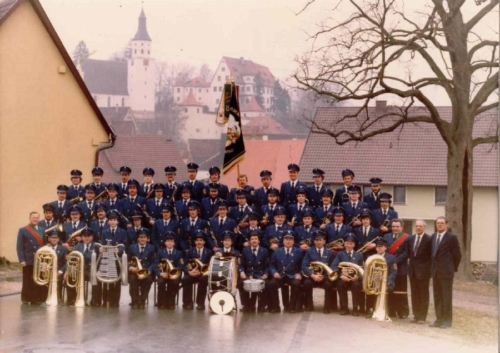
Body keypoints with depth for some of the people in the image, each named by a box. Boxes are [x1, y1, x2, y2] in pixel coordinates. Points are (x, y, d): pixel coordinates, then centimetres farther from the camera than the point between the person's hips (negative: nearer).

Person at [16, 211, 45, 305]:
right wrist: (21, 260, -13)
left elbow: (44, 245, 12)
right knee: (28, 282, 0)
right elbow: (19, 246, -4)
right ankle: (26, 299, 7)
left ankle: (37, 299, 8)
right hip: (29, 260, -4)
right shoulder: (23, 230, 3)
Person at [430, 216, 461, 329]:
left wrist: (454, 268, 0)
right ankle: (439, 319, 17)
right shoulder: (433, 236, 11)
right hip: (435, 272, 6)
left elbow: (457, 254, -5)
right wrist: (433, 267, 12)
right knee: (437, 296, 10)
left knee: (447, 297, 0)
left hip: (446, 272, -6)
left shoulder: (451, 237, -8)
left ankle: (447, 320, 6)